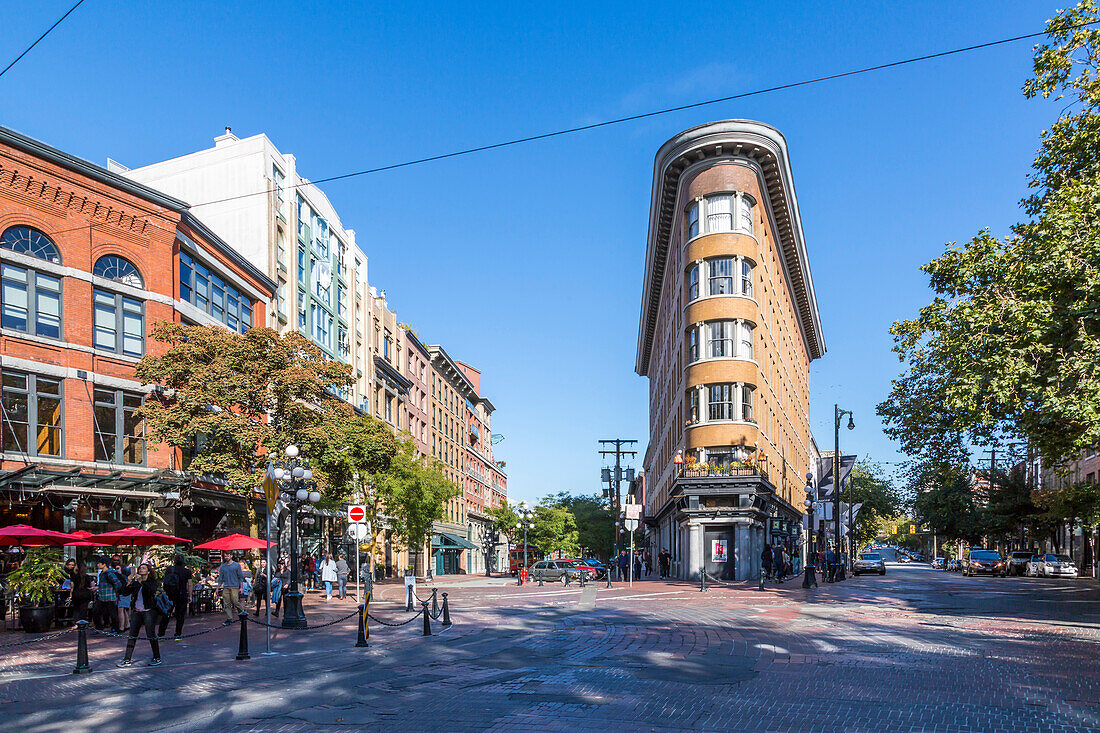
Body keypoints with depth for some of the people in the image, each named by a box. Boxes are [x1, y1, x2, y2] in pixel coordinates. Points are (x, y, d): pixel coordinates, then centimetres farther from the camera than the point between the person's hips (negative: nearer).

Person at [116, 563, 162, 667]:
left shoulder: (152, 581, -2)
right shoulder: (135, 582, 10)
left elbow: (151, 590, -22)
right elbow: (124, 592, 1)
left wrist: (141, 581, -26)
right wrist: (129, 582, -13)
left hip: (149, 611, -4)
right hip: (136, 612, 5)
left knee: (150, 635, -4)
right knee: (132, 635, 2)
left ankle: (157, 658, 7)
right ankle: (127, 659, 9)